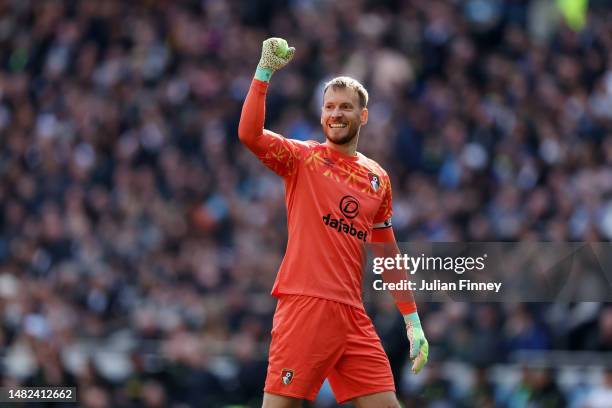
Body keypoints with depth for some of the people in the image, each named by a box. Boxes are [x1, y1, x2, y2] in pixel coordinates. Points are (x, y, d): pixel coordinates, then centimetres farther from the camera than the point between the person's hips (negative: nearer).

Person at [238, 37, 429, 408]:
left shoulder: (378, 178, 16)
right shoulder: (302, 158, 4)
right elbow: (249, 134, -15)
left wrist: (413, 322, 18)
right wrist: (264, 72, -21)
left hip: (352, 314, 4)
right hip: (304, 306, -4)